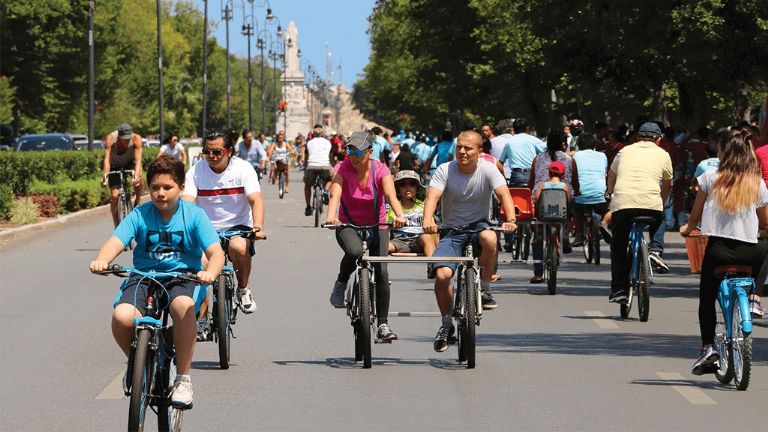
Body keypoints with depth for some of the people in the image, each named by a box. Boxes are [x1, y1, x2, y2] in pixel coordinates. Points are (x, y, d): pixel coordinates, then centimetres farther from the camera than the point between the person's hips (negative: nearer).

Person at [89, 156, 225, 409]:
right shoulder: (140, 215, 0)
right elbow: (116, 241, -13)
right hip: (143, 276, 1)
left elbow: (216, 252, -13)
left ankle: (183, 378, -22)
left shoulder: (194, 215, -3)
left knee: (183, 305, -39)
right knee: (121, 316, -31)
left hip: (182, 277, -1)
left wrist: (210, 272, -37)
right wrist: (102, 260, -37)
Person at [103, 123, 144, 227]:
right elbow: (107, 159, -39)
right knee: (114, 195, -11)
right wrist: (105, 176, -54)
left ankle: (137, 203, -7)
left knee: (138, 180, -32)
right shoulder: (110, 139, -32)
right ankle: (117, 226, 2)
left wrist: (137, 175, -54)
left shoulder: (136, 139, -30)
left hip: (130, 163, 0)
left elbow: (138, 159, -37)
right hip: (115, 165, 0)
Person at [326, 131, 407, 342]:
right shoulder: (342, 169, -13)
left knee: (382, 273, -12)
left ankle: (383, 324, 0)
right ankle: (341, 283, -5)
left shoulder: (381, 170, -13)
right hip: (348, 225, -1)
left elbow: (391, 195, -29)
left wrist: (399, 215, -49)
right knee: (354, 251, -36)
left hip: (376, 226, 1)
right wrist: (331, 216, -49)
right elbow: (335, 194, -28)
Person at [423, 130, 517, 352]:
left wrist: (510, 219, -42)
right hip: (452, 230, 0)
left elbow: (503, 194, -22)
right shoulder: (445, 170, -9)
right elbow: (432, 195, -23)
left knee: (489, 238, -37)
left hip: (478, 225, 0)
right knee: (442, 275, -20)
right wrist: (428, 219, -45)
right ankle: (447, 324, 4)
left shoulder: (488, 170, -8)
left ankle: (484, 290, -14)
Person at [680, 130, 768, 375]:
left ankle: (708, 348, 4)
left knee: (707, 299, 16)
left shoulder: (710, 178, 1)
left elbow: (695, 215, 7)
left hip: (718, 248, -1)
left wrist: (688, 229, 29)